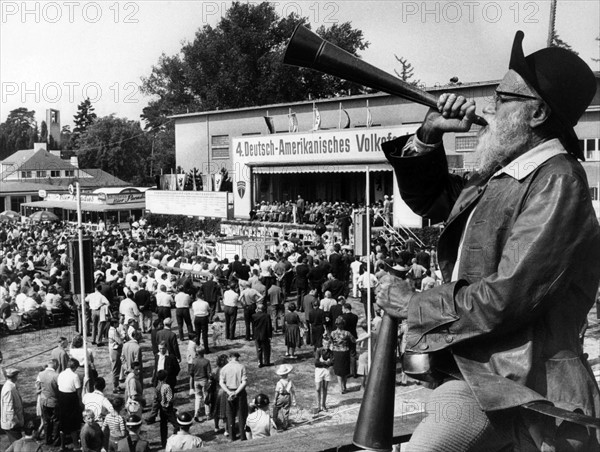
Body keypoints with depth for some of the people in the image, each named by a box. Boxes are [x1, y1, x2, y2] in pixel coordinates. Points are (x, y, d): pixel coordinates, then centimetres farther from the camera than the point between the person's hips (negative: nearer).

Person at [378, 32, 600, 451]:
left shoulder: (558, 181, -17)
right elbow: (429, 200, 22)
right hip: (470, 370, 9)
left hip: (523, 385, -8)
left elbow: (507, 299, -24)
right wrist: (429, 136, 5)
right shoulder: (501, 177, 10)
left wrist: (414, 305, -12)